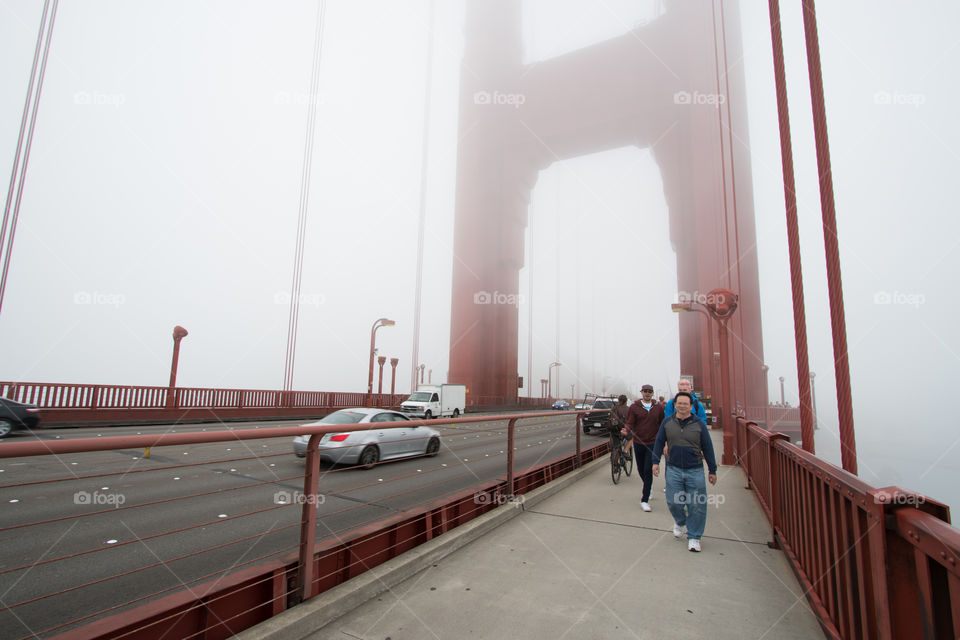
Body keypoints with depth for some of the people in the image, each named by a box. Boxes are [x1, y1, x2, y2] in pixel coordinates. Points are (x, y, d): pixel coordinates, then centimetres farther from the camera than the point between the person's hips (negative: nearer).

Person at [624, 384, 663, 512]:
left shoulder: (659, 407, 2)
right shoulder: (634, 407, -1)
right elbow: (630, 423, -6)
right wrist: (626, 430, -27)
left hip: (652, 443, -1)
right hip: (638, 443, 1)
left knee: (648, 471, -8)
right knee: (641, 470, 14)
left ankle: (644, 500, -1)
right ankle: (648, 488, 45)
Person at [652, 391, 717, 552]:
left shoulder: (699, 424, -1)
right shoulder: (667, 422, 3)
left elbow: (707, 447, 4)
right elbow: (659, 442, 10)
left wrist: (712, 470, 6)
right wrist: (656, 462, 4)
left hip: (695, 471, -1)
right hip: (674, 470, 1)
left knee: (697, 505, 2)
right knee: (673, 502, 0)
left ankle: (693, 537, 20)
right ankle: (679, 522, 34)